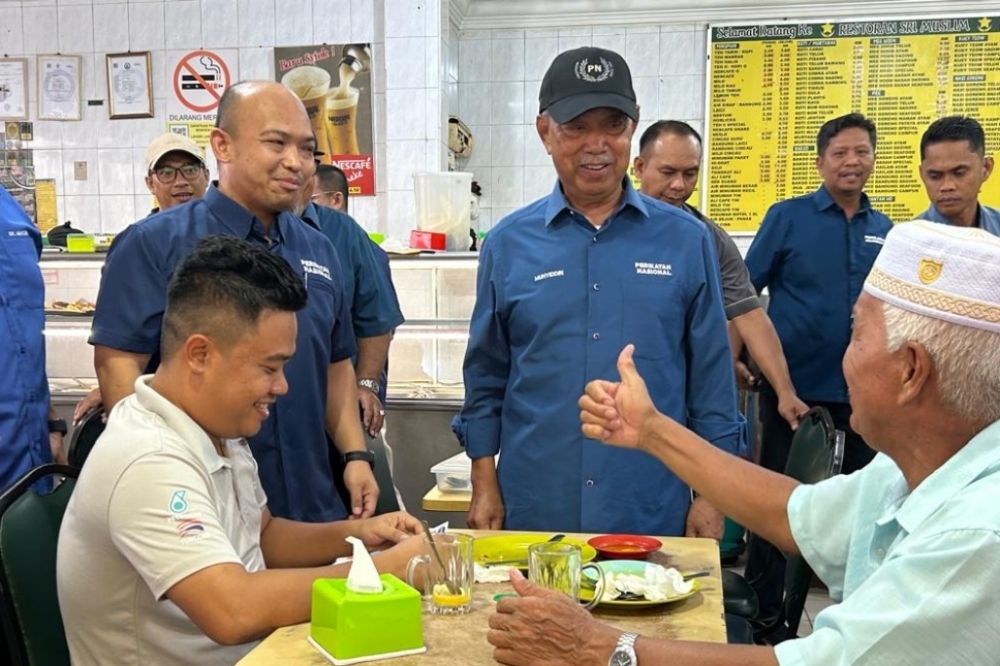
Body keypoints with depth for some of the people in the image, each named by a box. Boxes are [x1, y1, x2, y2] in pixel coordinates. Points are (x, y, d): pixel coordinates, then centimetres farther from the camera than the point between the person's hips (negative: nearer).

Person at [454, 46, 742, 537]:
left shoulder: (686, 241, 0)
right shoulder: (508, 244, 2)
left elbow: (711, 381, 2)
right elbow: (486, 380, 6)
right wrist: (484, 487, 2)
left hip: (653, 514, 0)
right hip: (533, 514, 1)